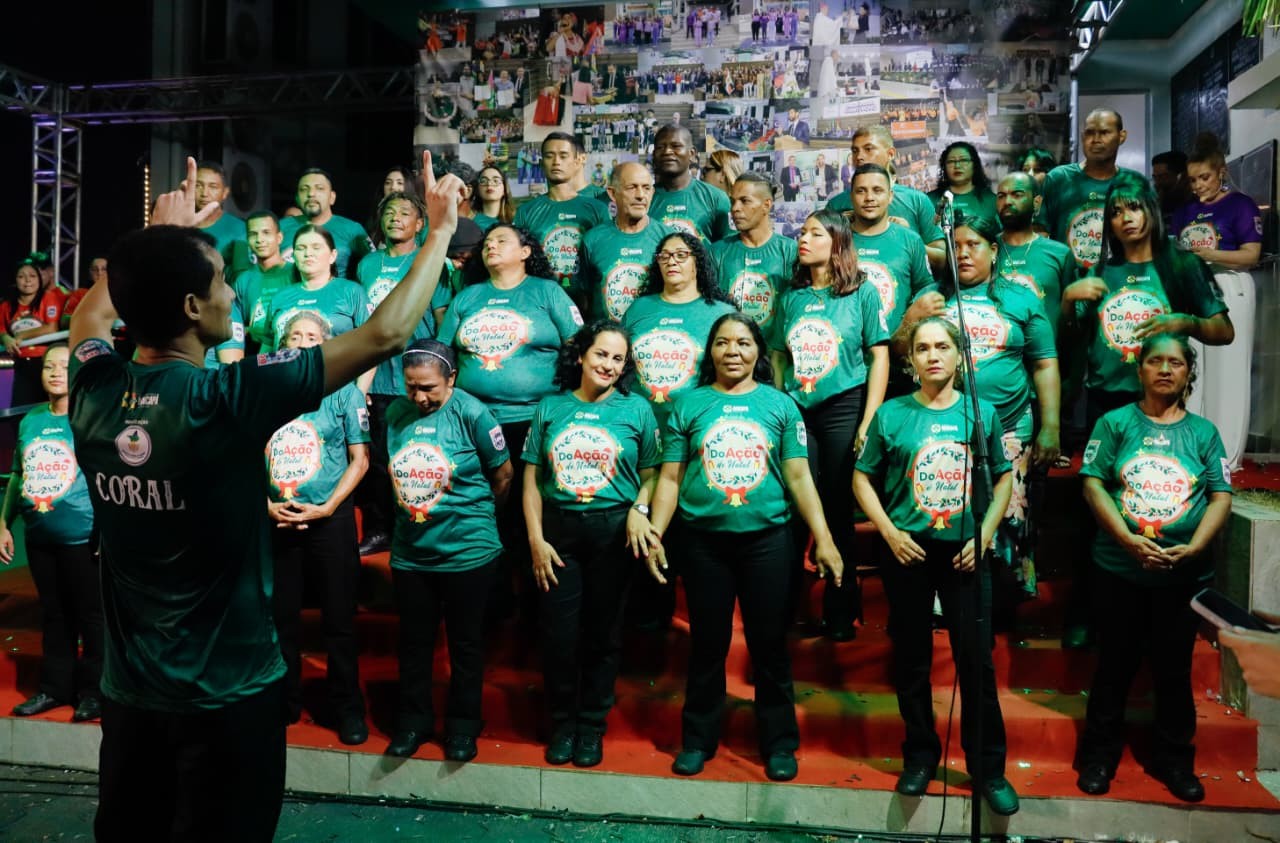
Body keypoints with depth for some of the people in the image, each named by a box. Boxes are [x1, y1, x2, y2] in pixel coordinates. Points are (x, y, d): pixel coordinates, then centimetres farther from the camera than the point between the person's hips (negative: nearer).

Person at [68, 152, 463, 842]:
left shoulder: (92, 392, -8)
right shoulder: (225, 397, -25)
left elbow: (93, 311, 18)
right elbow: (386, 335, -21)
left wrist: (158, 238, 25)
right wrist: (442, 231, -9)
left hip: (127, 687, 6)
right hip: (226, 691, -5)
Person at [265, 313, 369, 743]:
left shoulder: (344, 392, -2)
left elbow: (360, 459, -3)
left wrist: (324, 508, -10)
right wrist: (266, 505, -6)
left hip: (331, 518, -2)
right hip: (275, 520, 3)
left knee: (339, 618, 4)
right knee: (280, 616, 12)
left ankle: (348, 709, 18)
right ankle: (285, 700, 29)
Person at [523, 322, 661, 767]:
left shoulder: (636, 410, 2)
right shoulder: (550, 408, 4)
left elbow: (652, 475, 4)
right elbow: (532, 479, 4)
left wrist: (639, 507, -16)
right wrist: (536, 538, -3)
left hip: (613, 532, -1)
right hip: (558, 530, 1)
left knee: (602, 634, 9)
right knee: (559, 634, 3)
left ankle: (592, 725, 27)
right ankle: (562, 723, 25)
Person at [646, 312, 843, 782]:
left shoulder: (779, 405, 5)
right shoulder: (689, 405, 4)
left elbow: (799, 478, 2)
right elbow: (670, 478, 3)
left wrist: (824, 540, -4)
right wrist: (654, 535, -5)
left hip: (767, 539, 0)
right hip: (704, 540, 0)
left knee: (769, 645, 8)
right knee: (707, 644, 10)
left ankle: (780, 743, 24)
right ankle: (698, 739, 27)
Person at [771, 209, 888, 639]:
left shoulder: (863, 292, 1)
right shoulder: (792, 296, 11)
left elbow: (879, 357, -2)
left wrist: (868, 422, -9)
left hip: (843, 407, -3)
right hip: (796, 410, 3)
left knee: (838, 508, 1)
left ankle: (841, 610, 15)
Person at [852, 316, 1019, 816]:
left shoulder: (982, 413, 2)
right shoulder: (891, 414, -1)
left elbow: (1003, 478, 8)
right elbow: (863, 479, 3)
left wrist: (984, 536, -3)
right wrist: (890, 532, -7)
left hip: (964, 553, 0)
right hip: (908, 552, 0)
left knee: (977, 660, 4)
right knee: (912, 660, 10)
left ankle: (989, 766, 20)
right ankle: (920, 755, 27)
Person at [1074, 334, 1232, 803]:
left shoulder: (1203, 432, 6)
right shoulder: (1115, 423, 1)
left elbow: (1221, 497, 2)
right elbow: (1093, 485, -6)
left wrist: (1194, 548, -14)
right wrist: (1129, 540, -18)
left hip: (1186, 574, 2)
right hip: (1119, 570, -1)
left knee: (1174, 670, 12)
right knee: (1115, 667, 8)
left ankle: (1174, 760, 28)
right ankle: (1099, 756, 21)